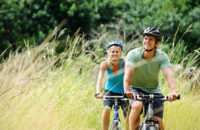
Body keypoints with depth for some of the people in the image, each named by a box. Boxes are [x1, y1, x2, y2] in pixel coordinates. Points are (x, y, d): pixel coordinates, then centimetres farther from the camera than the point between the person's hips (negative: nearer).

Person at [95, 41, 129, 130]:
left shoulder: (124, 63, -22)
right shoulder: (105, 64, -18)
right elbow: (100, 79, -30)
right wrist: (98, 92, -48)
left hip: (122, 93, 0)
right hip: (110, 92, 0)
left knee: (128, 118, -7)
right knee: (107, 109, -28)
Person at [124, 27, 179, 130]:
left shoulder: (162, 57, -17)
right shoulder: (133, 54, -19)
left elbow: (169, 75, -31)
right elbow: (128, 74, -31)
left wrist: (173, 91, -52)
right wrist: (127, 91, -51)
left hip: (154, 90, 2)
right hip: (136, 89, -2)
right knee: (137, 106, -34)